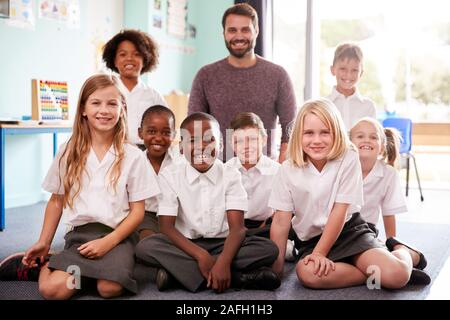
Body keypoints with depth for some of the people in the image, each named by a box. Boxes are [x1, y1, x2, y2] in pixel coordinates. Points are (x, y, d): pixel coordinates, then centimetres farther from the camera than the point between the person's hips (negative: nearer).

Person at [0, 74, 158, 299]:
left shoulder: (132, 156, 0)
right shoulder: (68, 153, 6)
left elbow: (137, 211, 1)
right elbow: (56, 201, 15)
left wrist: (108, 242, -12)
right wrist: (43, 243, 11)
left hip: (118, 235, -1)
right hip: (79, 234, 1)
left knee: (109, 288, -29)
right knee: (52, 289, -24)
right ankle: (42, 266, 10)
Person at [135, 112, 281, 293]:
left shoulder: (231, 176, -3)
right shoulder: (169, 176, -4)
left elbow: (237, 227, -14)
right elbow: (167, 227, -11)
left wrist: (223, 262, -33)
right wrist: (201, 256, -26)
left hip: (222, 244, 1)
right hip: (185, 246, 0)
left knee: (269, 249, -24)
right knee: (145, 247, -30)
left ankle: (177, 270, -26)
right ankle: (239, 277, -30)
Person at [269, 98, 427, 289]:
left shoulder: (348, 159, -11)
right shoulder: (288, 170, -8)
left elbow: (340, 211, -13)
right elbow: (281, 221, -7)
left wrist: (319, 253, -18)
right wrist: (276, 268, -11)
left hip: (350, 231, -1)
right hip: (310, 239, 1)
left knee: (396, 275, -24)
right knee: (307, 273, -34)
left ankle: (402, 253, 14)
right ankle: (375, 273, -11)